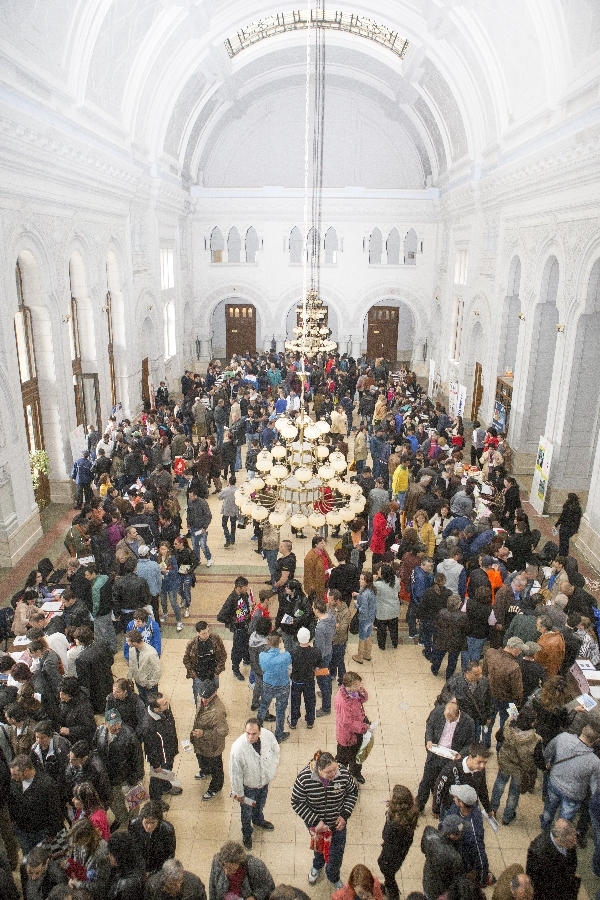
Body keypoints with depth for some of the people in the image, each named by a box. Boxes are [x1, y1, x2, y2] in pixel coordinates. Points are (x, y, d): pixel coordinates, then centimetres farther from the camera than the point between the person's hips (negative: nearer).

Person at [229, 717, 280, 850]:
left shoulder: (268, 735, -28)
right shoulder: (238, 748, -39)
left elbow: (275, 749, -4)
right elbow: (235, 773, -23)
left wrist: (273, 767, -4)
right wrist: (238, 793, -11)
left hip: (265, 780, 4)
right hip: (248, 785, -4)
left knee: (260, 805, 33)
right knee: (247, 812, 23)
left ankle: (259, 820, 64)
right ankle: (247, 834, 53)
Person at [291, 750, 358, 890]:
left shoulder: (343, 773, -27)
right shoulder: (304, 778, -33)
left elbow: (353, 792, -8)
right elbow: (297, 803, -20)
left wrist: (344, 816, -15)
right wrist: (315, 822, -24)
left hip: (337, 823, 1)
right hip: (315, 822, -1)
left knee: (337, 853, 19)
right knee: (319, 846, 29)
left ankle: (333, 877, 54)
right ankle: (317, 866, 64)